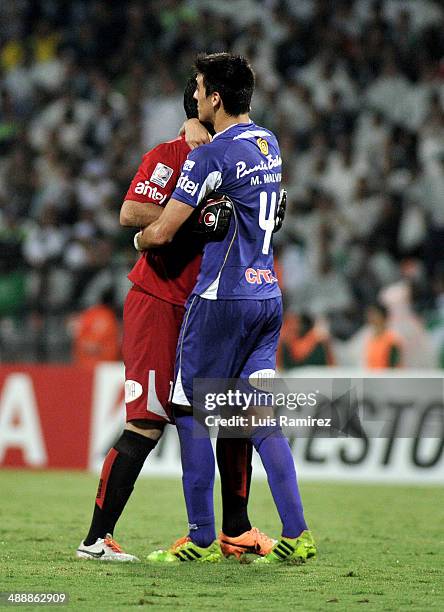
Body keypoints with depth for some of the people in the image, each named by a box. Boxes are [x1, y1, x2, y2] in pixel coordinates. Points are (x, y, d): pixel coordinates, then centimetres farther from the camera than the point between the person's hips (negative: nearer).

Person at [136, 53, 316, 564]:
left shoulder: (210, 157, -14)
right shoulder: (268, 143, 11)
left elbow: (161, 233, -12)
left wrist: (140, 238, 11)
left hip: (222, 300, -7)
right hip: (267, 295, 7)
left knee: (192, 415, 2)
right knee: (260, 416, 7)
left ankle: (203, 539, 3)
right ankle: (296, 535, -1)